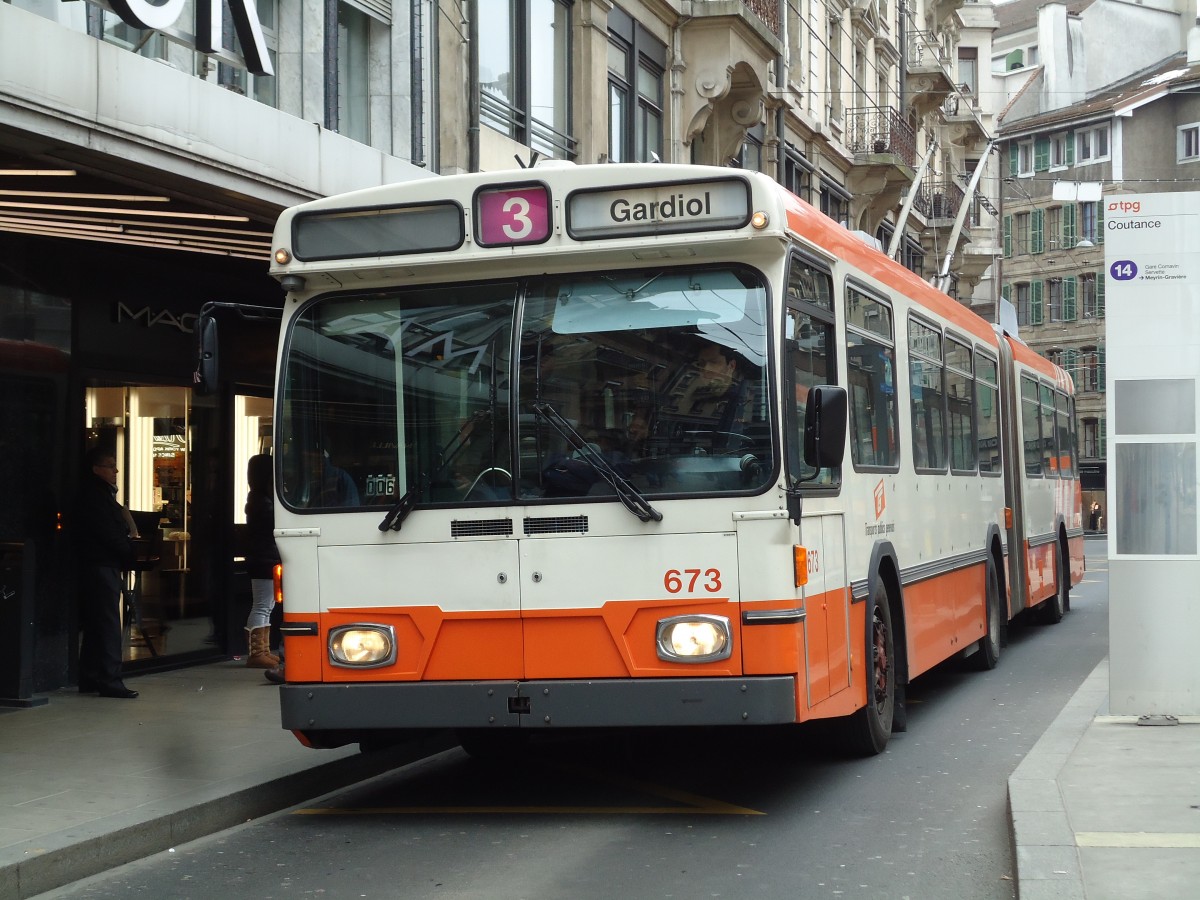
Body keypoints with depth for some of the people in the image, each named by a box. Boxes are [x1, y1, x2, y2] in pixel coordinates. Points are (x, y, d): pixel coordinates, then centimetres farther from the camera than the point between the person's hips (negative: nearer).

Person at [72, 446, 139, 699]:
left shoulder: (103, 494, 20)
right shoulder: (93, 495, -12)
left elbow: (115, 531, 19)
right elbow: (108, 534, -17)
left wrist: (129, 550, 4)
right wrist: (131, 554, -7)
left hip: (106, 566, 11)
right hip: (101, 565, -11)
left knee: (95, 625, 12)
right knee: (108, 624, -11)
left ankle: (89, 680, 16)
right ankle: (110, 681, -12)